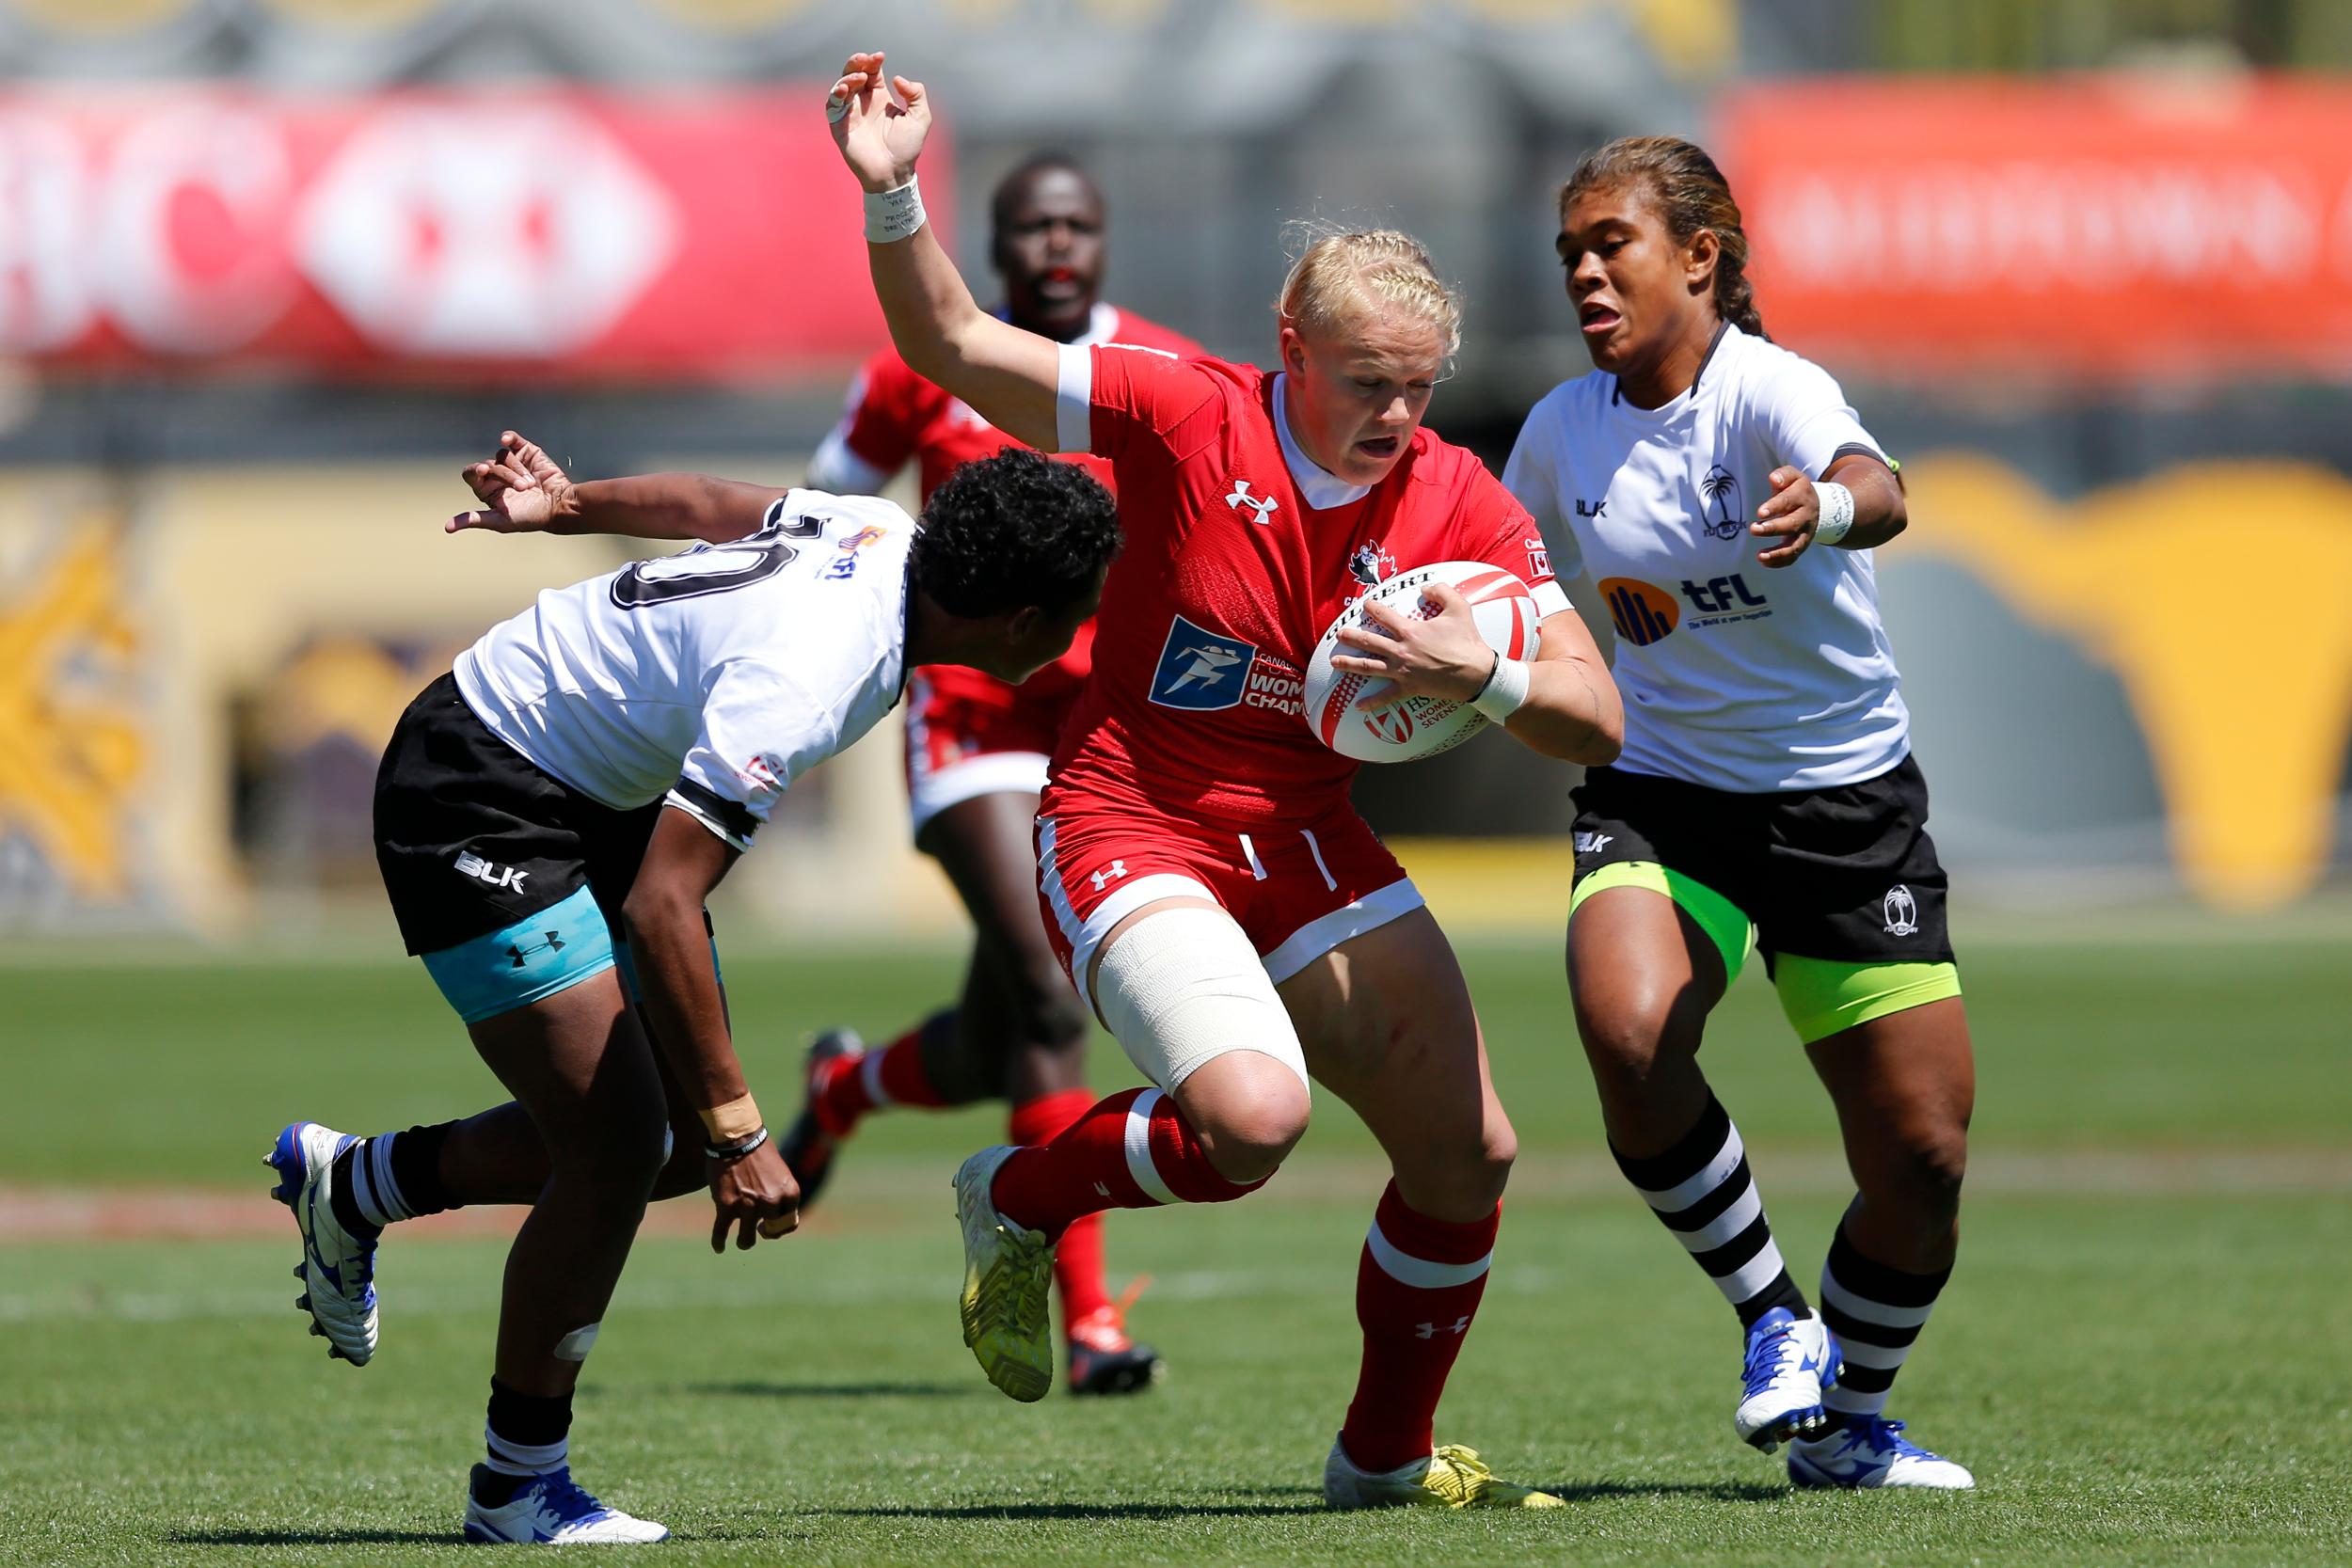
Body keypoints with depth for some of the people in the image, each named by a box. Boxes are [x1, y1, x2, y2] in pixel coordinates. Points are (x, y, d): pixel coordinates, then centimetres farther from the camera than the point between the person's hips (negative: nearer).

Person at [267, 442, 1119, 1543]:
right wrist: (736, 1130, -35)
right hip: (472, 801, -10)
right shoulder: (803, 673, -35)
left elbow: (706, 504, 11)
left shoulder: (891, 537, -8)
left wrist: (566, 504, 28)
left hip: (592, 792, 10)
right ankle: (516, 1491, 3)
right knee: (618, 1149, -13)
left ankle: (350, 1183, 28)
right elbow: (659, 906, -37)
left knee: (685, 1144, 8)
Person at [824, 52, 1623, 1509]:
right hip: (1132, 824, -5)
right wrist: (893, 195, -28)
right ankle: (1014, 1199, 3)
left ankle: (1387, 1456, 25)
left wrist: (1482, 672, -27)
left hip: (1308, 839, 5)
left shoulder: (1461, 503, -5)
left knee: (1468, 1152, 1)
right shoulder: (1189, 418, -14)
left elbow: (1597, 720, -7)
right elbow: (953, 346, -13)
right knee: (1253, 1115, -29)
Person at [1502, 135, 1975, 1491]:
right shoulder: (1564, 429, -1)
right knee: (1630, 1035, -30)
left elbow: (1878, 495, -40)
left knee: (1923, 1160, -3)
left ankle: (1845, 1419, 24)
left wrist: (1825, 505, -62)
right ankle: (1770, 1312, -7)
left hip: (1847, 801, -2)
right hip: (1661, 793, 2)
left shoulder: (1772, 391, -17)